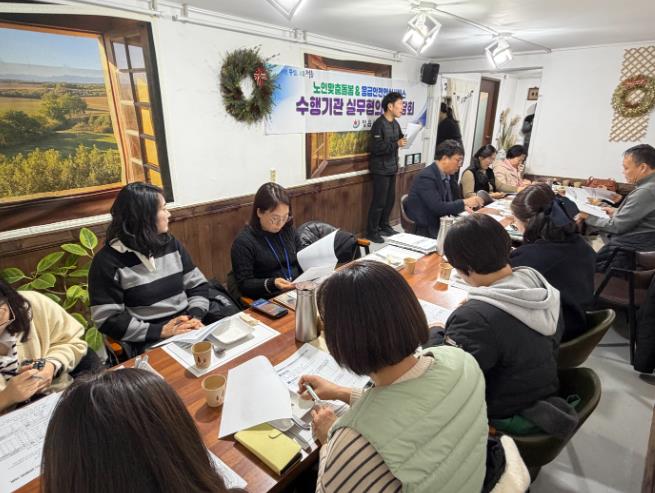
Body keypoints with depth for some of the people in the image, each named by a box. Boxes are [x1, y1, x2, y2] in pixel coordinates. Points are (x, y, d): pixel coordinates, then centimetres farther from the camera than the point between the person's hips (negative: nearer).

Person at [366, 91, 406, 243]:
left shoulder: (395, 124, 9)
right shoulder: (379, 124, -16)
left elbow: (400, 140, 15)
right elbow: (375, 148, -23)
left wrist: (406, 140, -6)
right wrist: (396, 144, -24)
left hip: (392, 168, 8)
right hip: (381, 169, -8)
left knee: (390, 199, 12)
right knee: (379, 201, -2)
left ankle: (384, 226, 28)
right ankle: (372, 231, 10)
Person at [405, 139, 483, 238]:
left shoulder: (448, 175, 7)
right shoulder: (426, 177, -19)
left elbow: (453, 200, 10)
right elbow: (438, 207, -25)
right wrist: (464, 202, -17)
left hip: (441, 224, 8)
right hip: (424, 229, -8)